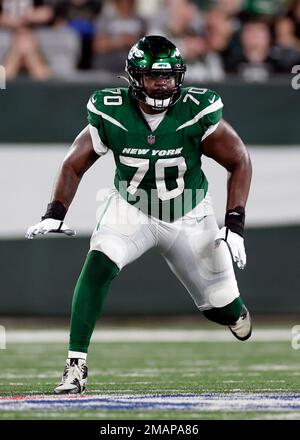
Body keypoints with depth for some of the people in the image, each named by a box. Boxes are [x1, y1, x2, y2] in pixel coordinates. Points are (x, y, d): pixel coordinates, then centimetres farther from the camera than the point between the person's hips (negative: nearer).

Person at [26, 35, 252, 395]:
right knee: (97, 266, -28)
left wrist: (235, 226, -17)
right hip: (130, 210, 0)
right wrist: (55, 214, -22)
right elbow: (74, 166, -7)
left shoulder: (198, 112, -22)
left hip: (188, 217, 0)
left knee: (222, 309, 6)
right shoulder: (110, 113, -19)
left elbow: (239, 162, -10)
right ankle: (76, 365, -22)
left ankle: (234, 309, 47)